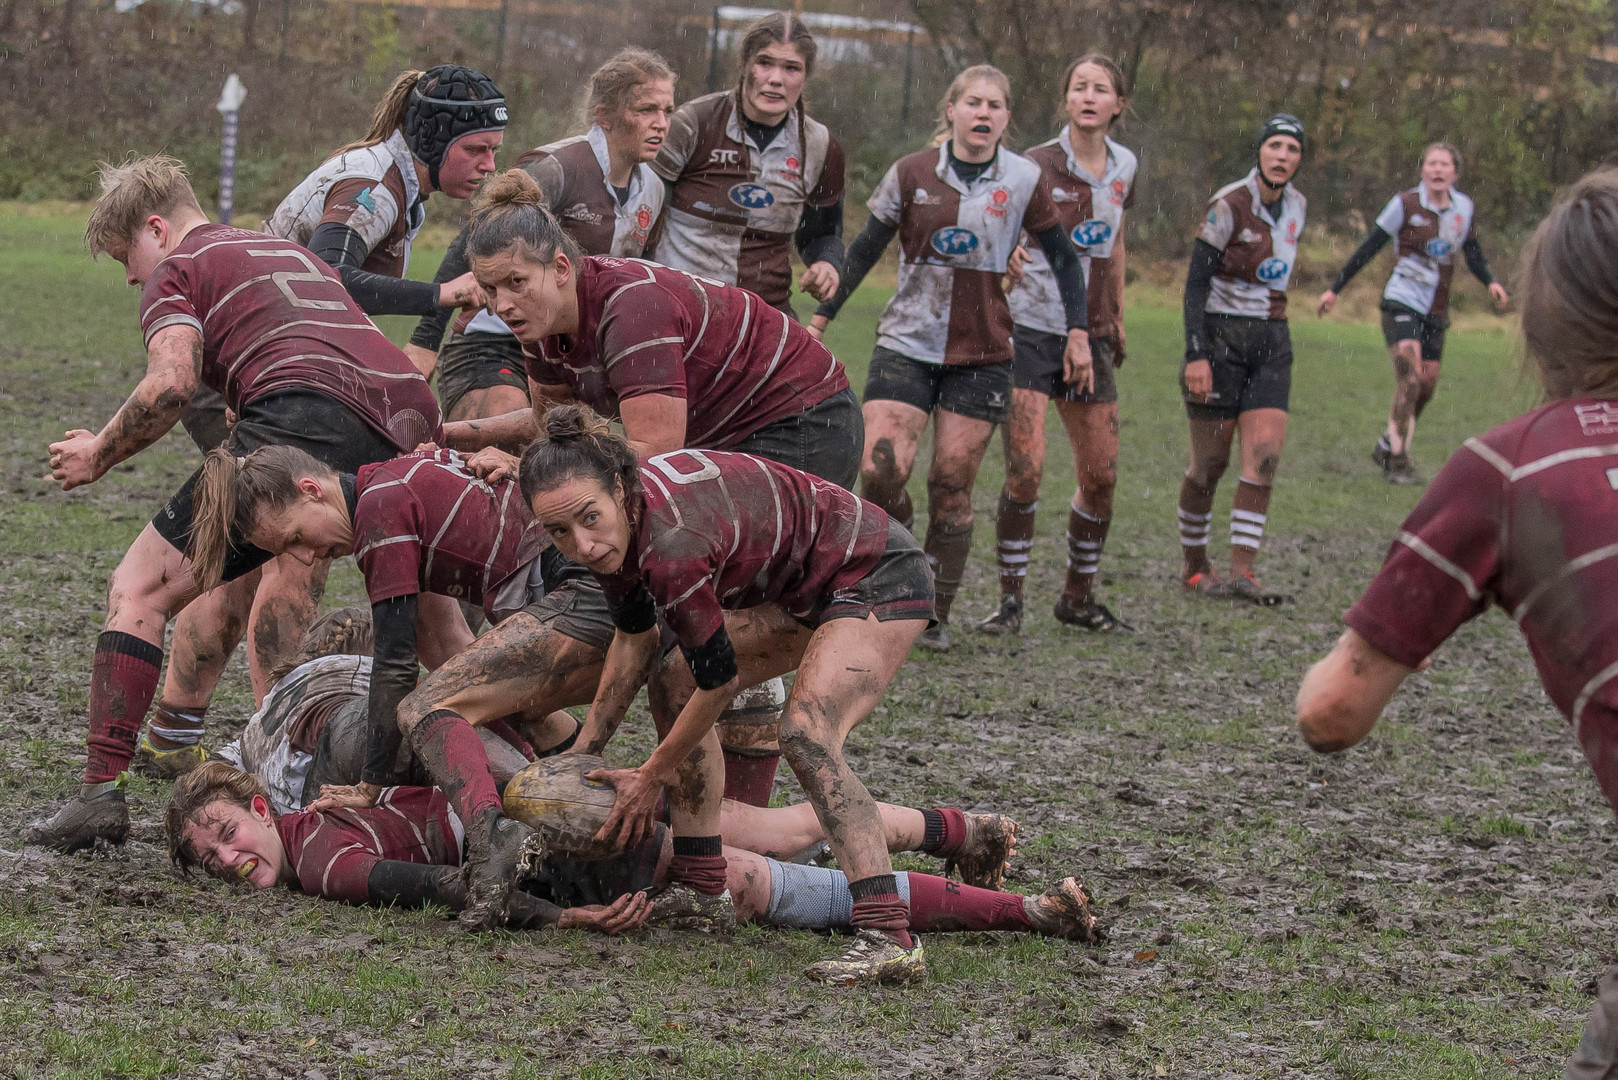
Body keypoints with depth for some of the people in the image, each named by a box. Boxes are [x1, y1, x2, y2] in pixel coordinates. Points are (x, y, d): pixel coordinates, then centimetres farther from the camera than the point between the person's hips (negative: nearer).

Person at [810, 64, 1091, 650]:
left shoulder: (1024, 180, 1)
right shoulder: (912, 173, 0)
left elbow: (1063, 258, 11)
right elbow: (864, 250, 6)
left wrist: (1077, 331, 5)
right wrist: (821, 317, 3)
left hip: (982, 353, 0)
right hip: (907, 343, 0)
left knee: (952, 482, -1)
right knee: (881, 467, -16)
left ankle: (935, 616, 10)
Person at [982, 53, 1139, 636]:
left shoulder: (1124, 167, 6)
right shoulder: (1037, 166, -10)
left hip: (1089, 337, 5)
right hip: (1030, 330, -5)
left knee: (1101, 474, 5)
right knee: (1025, 470, -13)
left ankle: (1078, 595, 22)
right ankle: (1010, 599, -1)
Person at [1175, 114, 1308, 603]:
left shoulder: (1296, 205, 7)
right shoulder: (1229, 205, -12)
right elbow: (1196, 281, -12)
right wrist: (1196, 354, -19)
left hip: (1271, 342, 5)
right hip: (1220, 338, -5)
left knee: (1264, 456, -10)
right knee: (1210, 463, 1)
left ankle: (1241, 572, -12)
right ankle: (1194, 567, 18)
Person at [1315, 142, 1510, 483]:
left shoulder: (1464, 208, 5)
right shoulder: (1405, 204, -8)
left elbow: (1472, 251, 20)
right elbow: (1369, 248, -2)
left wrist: (1490, 282, 1)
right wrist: (1335, 289, -1)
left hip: (1436, 311, 5)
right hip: (1401, 303, -5)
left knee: (1427, 385, 6)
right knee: (1410, 377, -19)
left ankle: (1386, 447, 26)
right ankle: (1398, 461, -15)